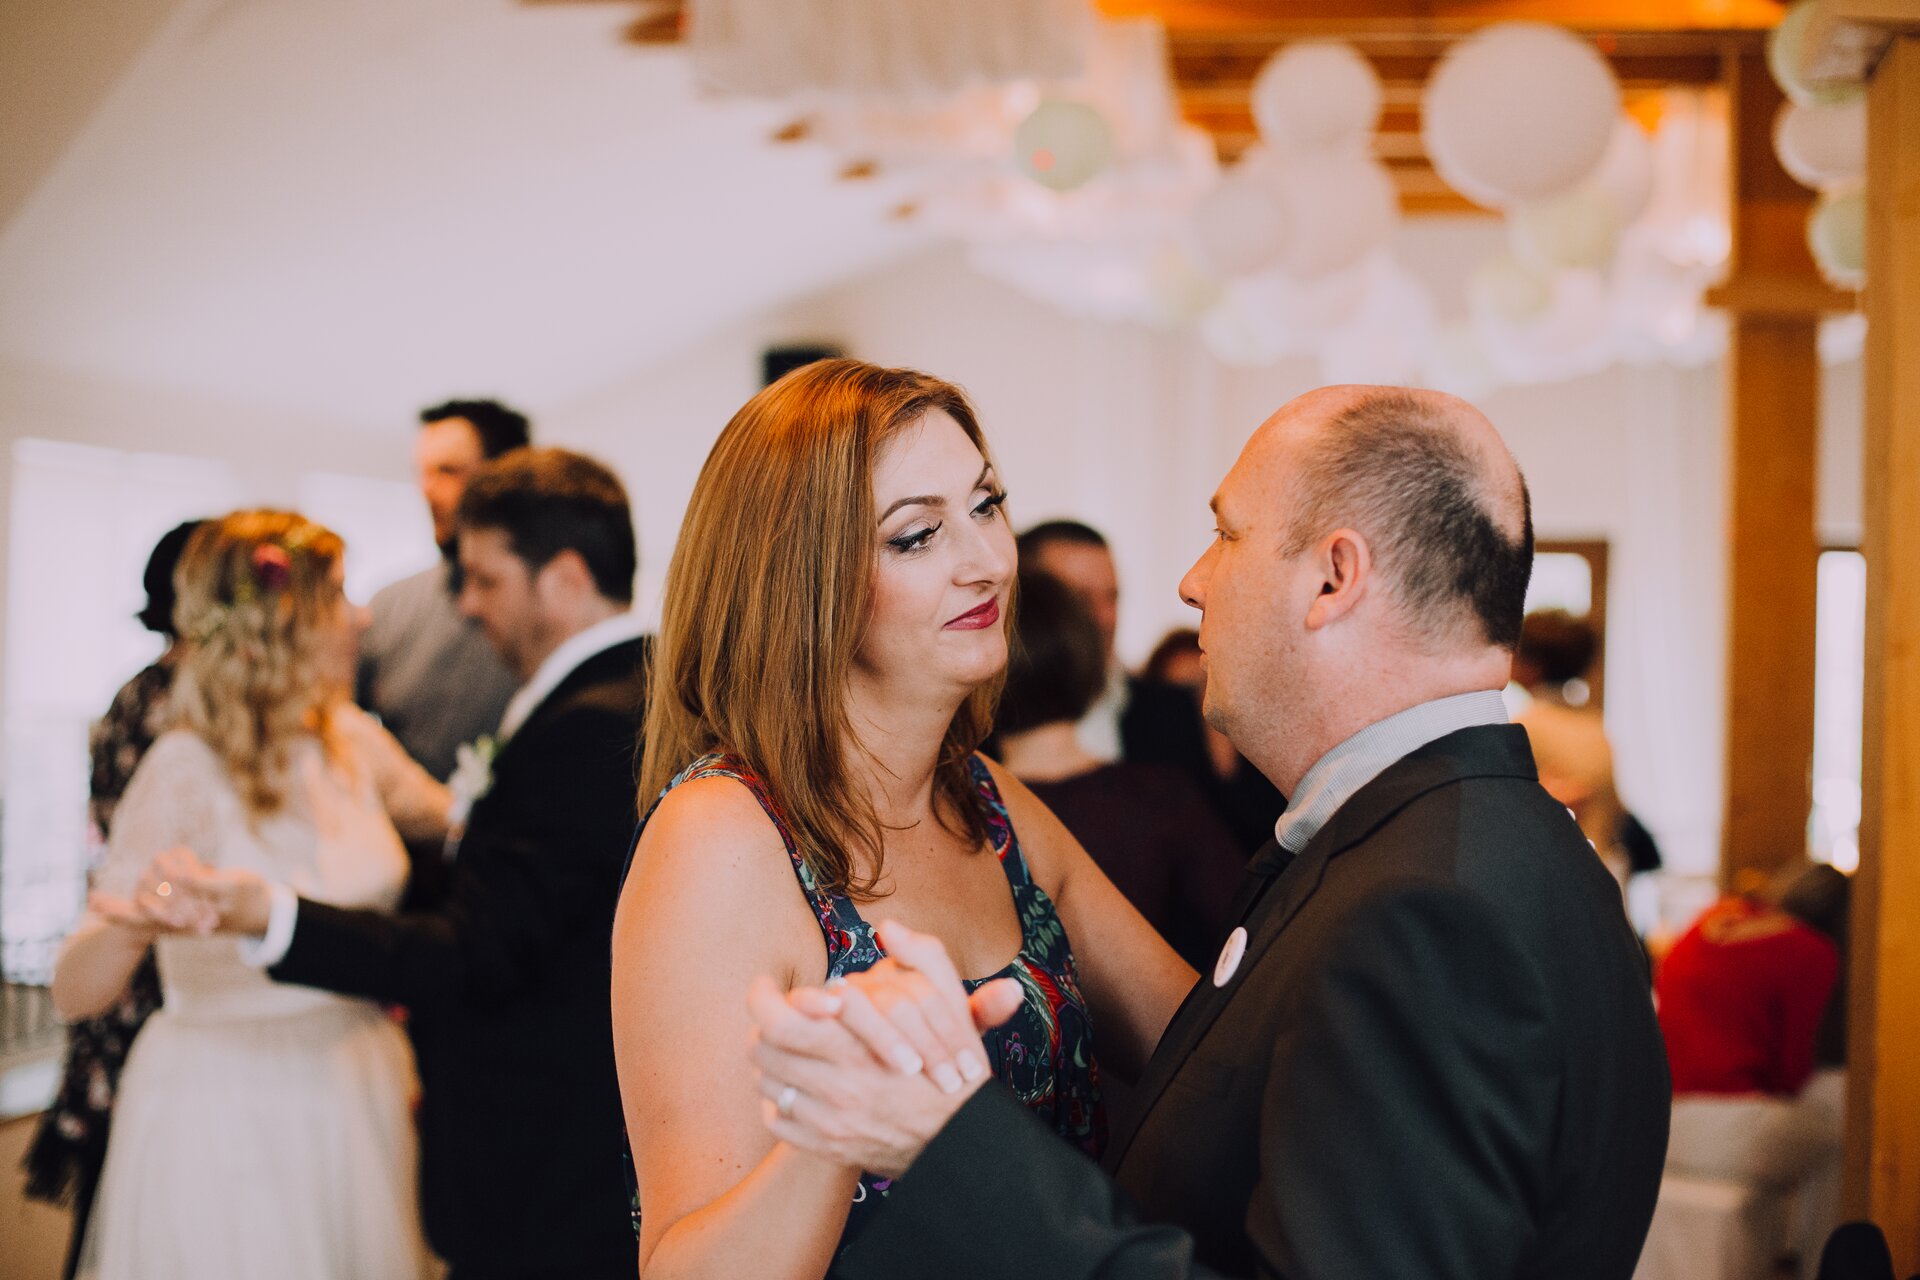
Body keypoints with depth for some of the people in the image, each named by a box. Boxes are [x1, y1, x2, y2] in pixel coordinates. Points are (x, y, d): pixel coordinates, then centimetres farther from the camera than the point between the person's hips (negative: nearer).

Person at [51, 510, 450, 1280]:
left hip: (354, 1101, 6)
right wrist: (131, 924, -40)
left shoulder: (353, 740, 2)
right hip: (230, 1121, -6)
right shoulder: (188, 770, -15)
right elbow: (73, 993, -21)